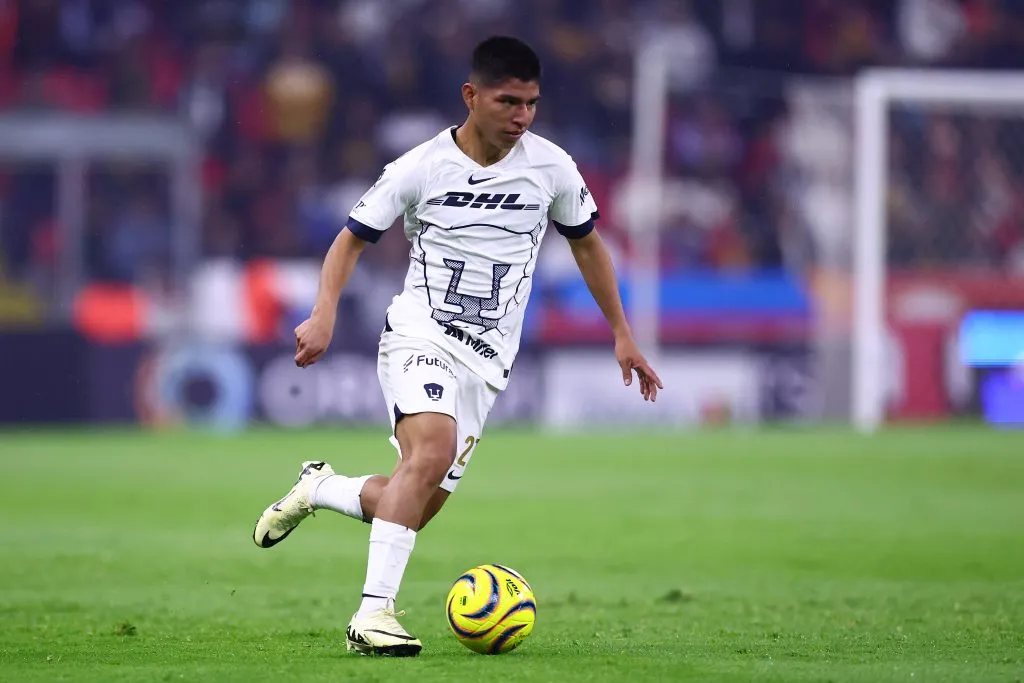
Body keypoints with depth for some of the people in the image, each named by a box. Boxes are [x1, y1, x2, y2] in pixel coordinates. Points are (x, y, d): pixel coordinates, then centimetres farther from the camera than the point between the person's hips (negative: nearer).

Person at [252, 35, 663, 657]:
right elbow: (352, 240, 3)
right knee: (433, 450, -32)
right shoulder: (421, 168, -6)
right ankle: (374, 614, -33)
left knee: (415, 510, 0)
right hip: (418, 338, -4)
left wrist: (623, 336, 17)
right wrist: (325, 315, -14)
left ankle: (319, 488, 31)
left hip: (485, 365, 4)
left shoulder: (551, 167, 1)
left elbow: (587, 243, 17)